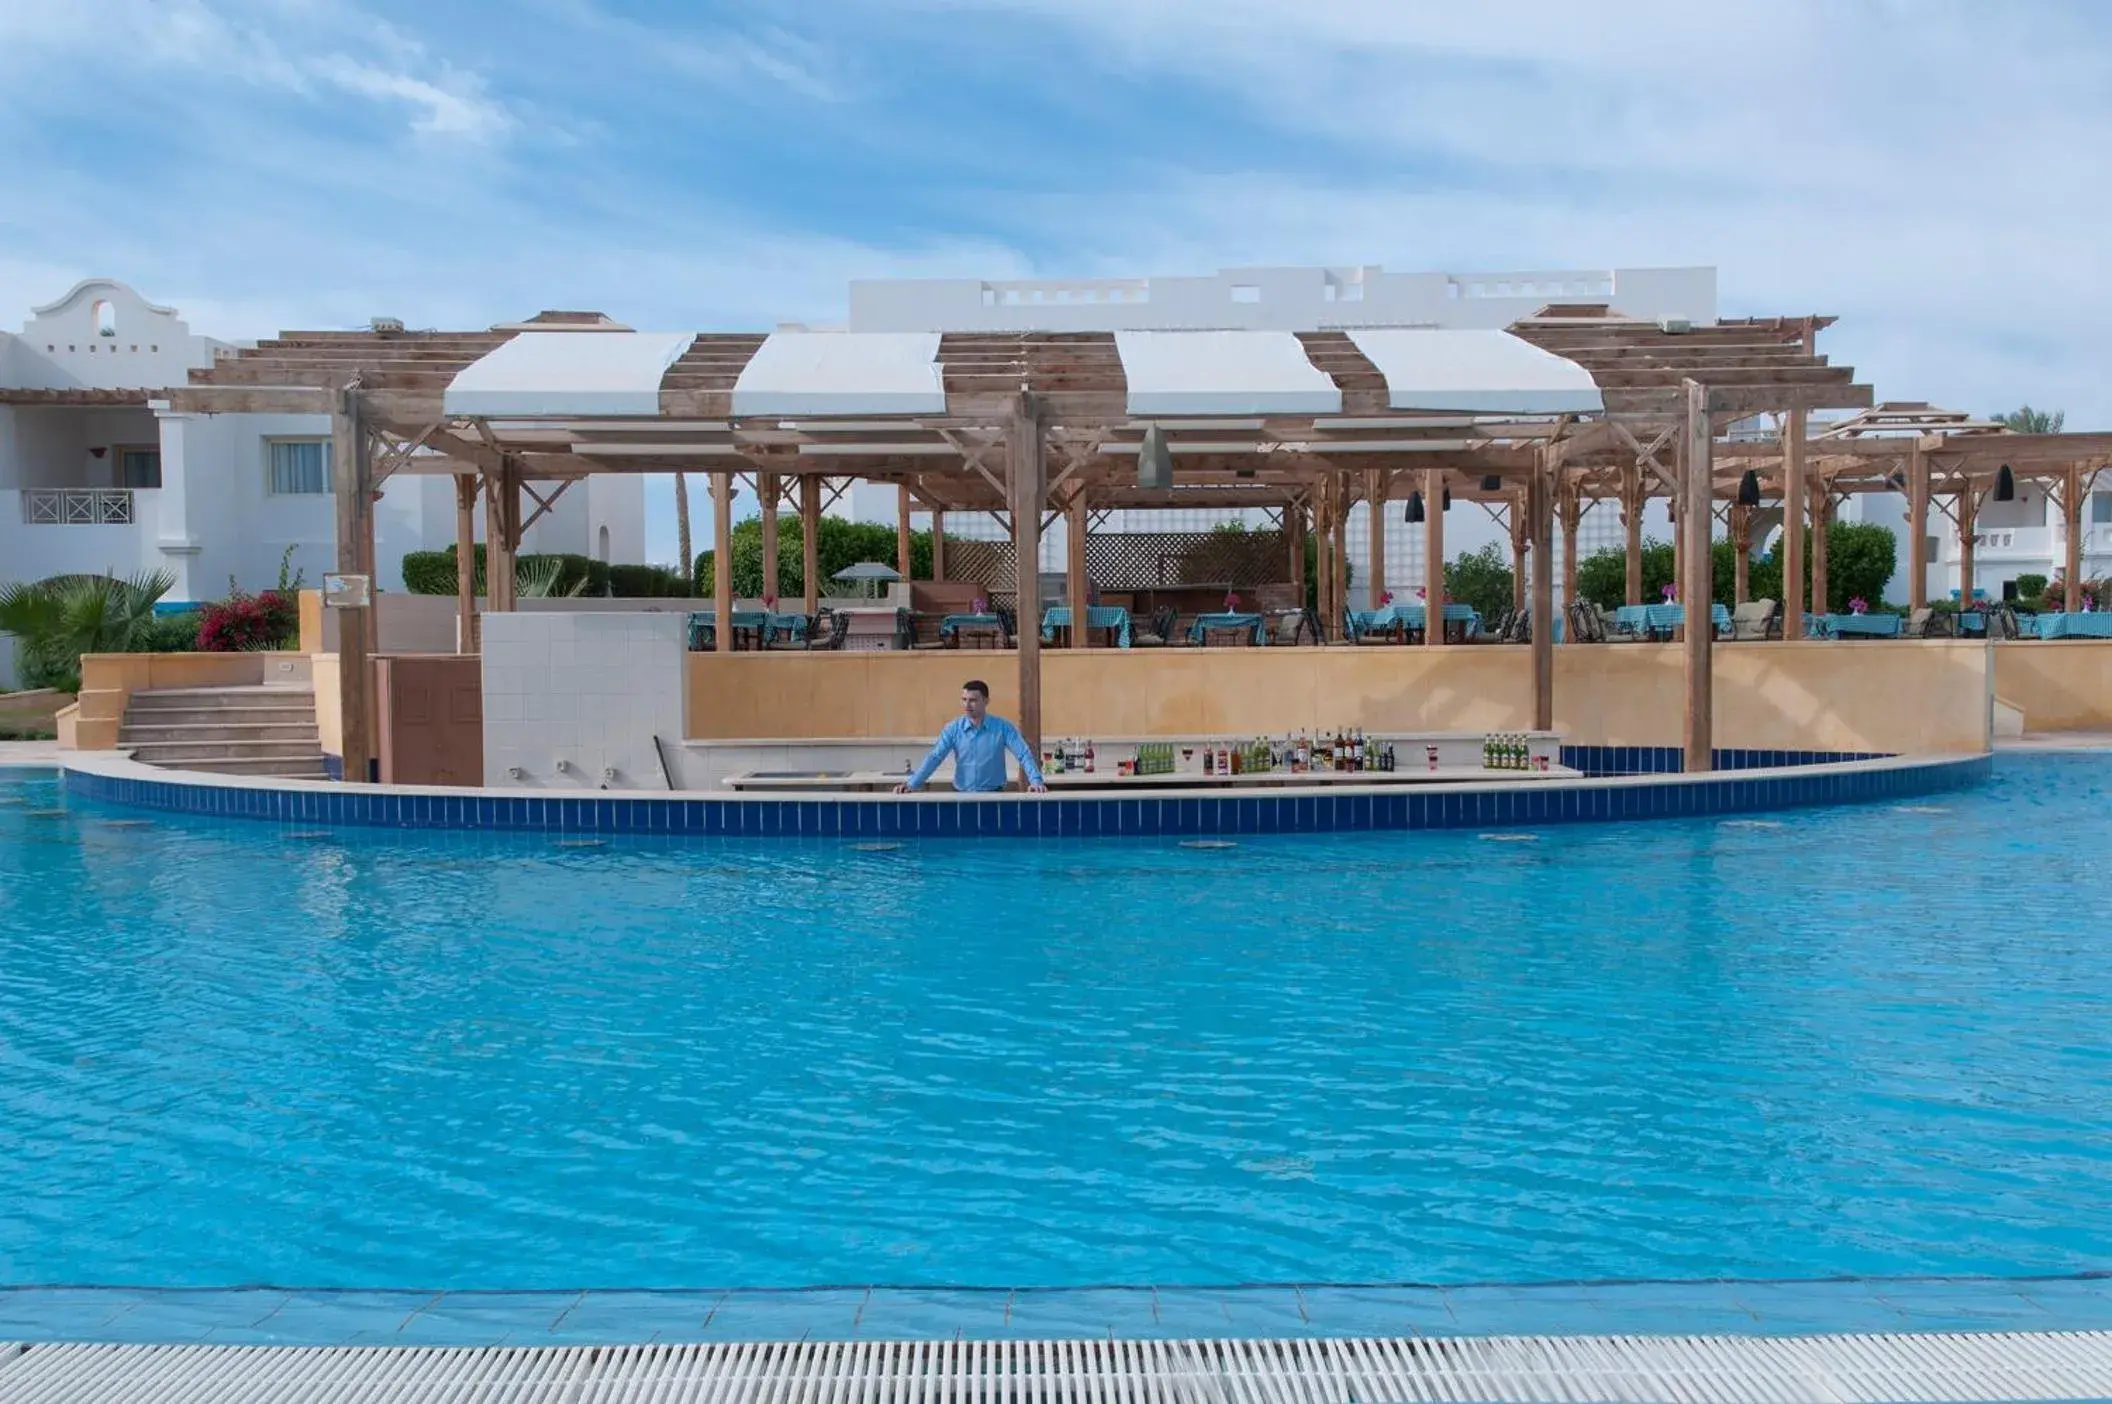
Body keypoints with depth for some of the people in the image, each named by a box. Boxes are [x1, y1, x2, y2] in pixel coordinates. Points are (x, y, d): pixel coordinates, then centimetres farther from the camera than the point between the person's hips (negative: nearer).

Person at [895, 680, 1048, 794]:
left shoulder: (1003, 727, -5)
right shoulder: (953, 728, -1)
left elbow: (1024, 754, -10)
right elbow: (934, 757, -7)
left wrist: (1036, 781, -27)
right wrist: (912, 784, -20)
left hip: (993, 795, -1)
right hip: (962, 795, 1)